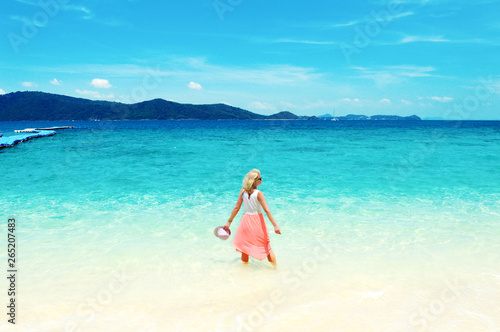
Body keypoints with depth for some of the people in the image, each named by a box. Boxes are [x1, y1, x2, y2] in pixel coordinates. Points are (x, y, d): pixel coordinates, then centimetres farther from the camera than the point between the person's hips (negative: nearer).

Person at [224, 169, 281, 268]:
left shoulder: (243, 191, -3)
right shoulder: (258, 193, -15)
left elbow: (236, 208, 0)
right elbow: (267, 210, -18)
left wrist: (229, 221, 10)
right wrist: (275, 225, -17)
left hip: (246, 221, 3)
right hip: (258, 221, -3)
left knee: (245, 248, 15)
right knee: (267, 247, 11)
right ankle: (275, 267, 17)